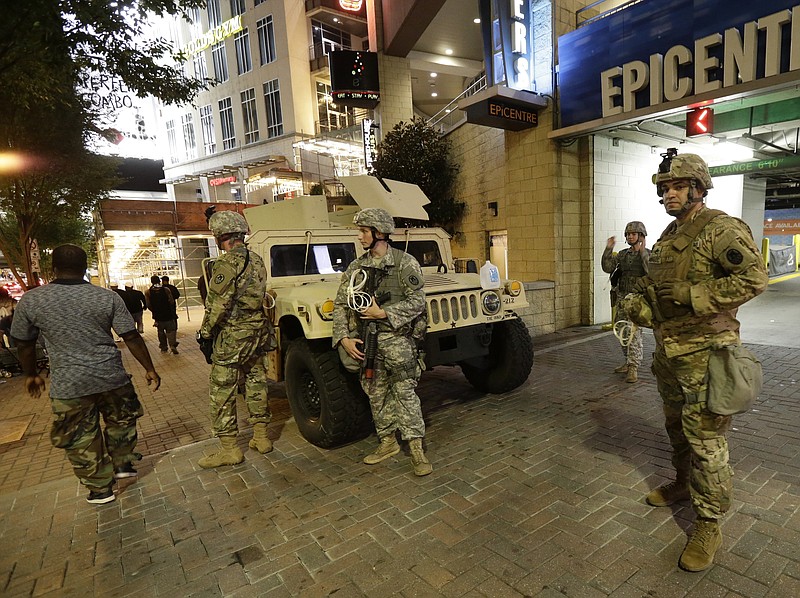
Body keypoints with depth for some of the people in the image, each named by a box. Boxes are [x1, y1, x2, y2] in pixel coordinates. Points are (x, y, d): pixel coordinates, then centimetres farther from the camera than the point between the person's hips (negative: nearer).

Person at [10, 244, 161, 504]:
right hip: (112, 377, 1)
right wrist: (150, 369, 2)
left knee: (80, 439, 15)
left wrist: (31, 375, 22)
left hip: (68, 384, 0)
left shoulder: (30, 300, -4)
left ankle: (101, 489, 26)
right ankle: (123, 463, 36)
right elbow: (132, 337, -6)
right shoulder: (108, 297, -6)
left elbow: (24, 344, 6)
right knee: (121, 420, 26)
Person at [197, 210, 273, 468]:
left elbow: (218, 305, -17)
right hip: (258, 331, 8)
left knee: (221, 392, 3)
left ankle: (228, 449, 10)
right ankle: (261, 438, 25)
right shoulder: (257, 260, 9)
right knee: (256, 384, 15)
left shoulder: (227, 263, -17)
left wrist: (205, 332, -6)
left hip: (233, 334, -8)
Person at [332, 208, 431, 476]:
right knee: (376, 394, 12)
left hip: (396, 337, -5)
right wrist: (344, 338, -5)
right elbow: (340, 305, 7)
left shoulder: (405, 263, -4)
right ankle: (388, 441, 28)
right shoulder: (356, 267, 10)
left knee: (404, 391, -4)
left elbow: (416, 302, -10)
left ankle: (416, 447, 6)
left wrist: (383, 313, -17)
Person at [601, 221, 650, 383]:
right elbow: (607, 268, -1)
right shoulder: (622, 254, 11)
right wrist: (608, 249, -9)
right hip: (622, 298, 6)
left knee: (634, 333, -13)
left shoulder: (648, 254, -4)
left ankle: (633, 368, -11)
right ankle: (629, 362, 27)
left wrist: (642, 251, -23)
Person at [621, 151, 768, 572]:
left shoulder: (720, 229, -12)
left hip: (704, 352, -8)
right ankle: (683, 484, 42)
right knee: (676, 427, 22)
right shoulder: (667, 237, 14)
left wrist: (689, 295, -23)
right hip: (667, 349, 9)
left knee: (705, 439, -3)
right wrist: (637, 300, 3)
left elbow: (753, 277, -22)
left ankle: (708, 526, 10)